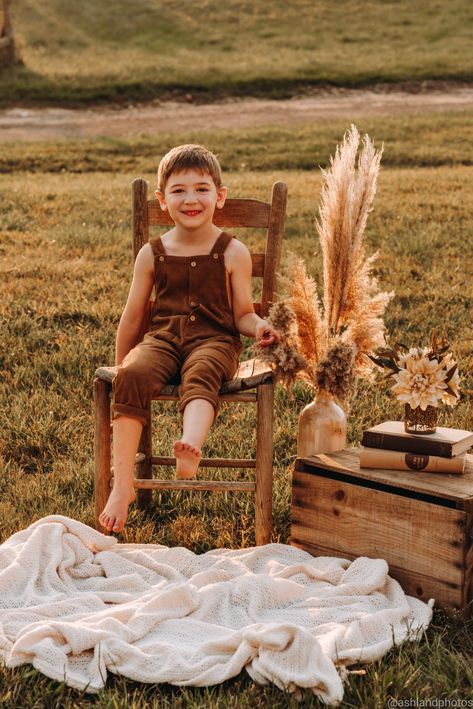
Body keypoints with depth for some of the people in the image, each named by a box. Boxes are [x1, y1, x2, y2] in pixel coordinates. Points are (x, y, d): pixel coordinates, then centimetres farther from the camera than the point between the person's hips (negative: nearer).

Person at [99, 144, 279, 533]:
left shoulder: (233, 252, 6)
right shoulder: (152, 253, 12)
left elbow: (242, 314, 7)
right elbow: (133, 315, 19)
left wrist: (260, 327, -16)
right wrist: (120, 366, 23)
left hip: (214, 339, -2)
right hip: (164, 337, 2)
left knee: (200, 373, -38)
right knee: (132, 375, -30)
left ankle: (191, 444, -68)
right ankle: (123, 484, -31)